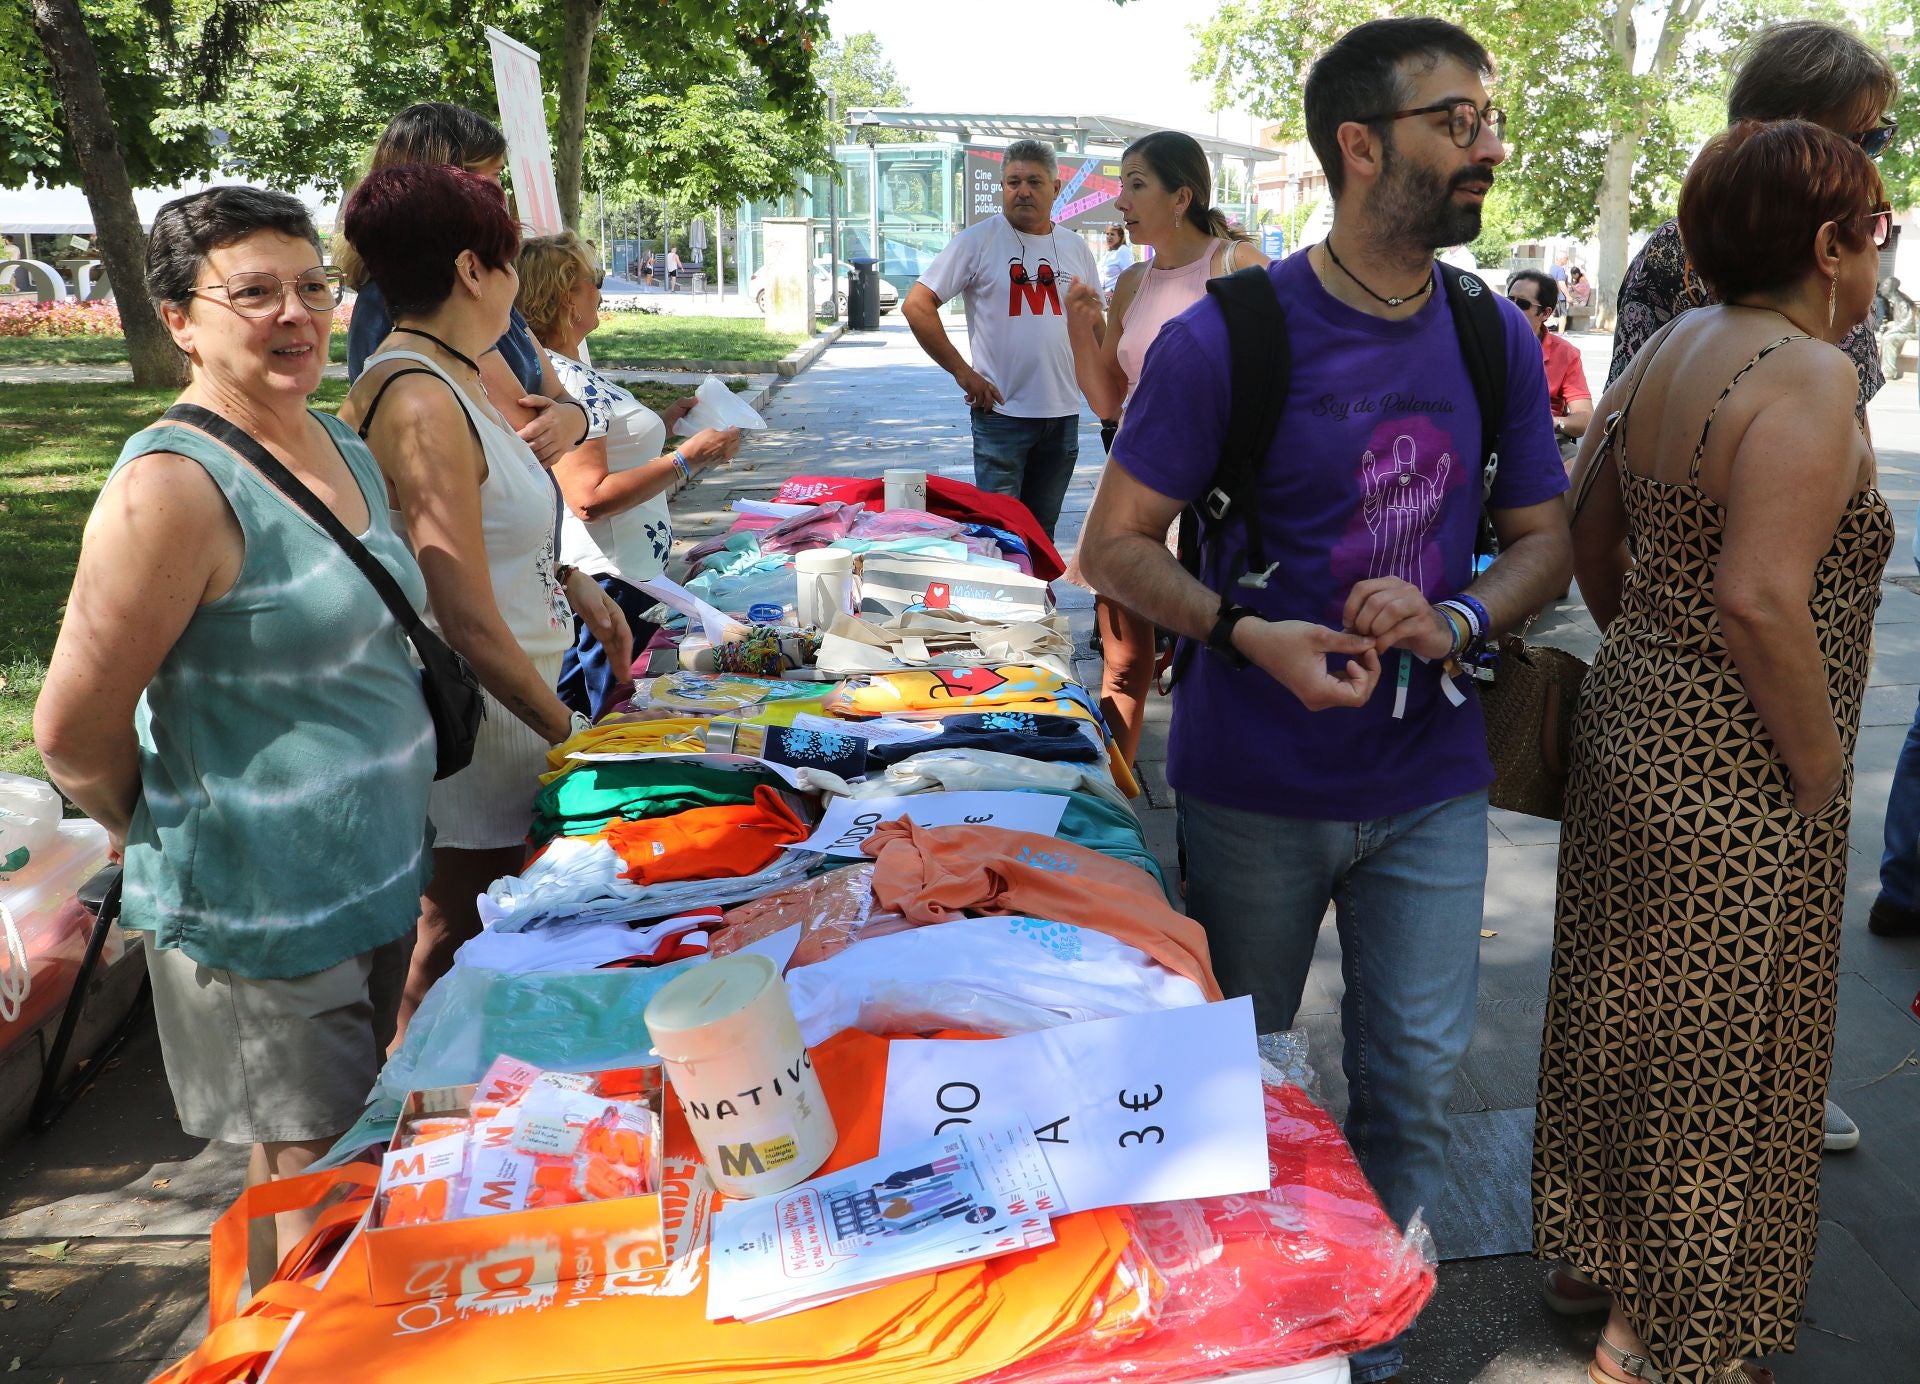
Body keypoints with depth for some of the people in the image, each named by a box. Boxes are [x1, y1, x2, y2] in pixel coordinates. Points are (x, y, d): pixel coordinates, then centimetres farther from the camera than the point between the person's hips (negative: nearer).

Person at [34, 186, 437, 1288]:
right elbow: (74, 731, -18)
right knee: (311, 1202, 8)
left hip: (381, 877, 8)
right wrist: (166, 828, -1)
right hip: (258, 913, -8)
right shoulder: (173, 486, -21)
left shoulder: (344, 450, 6)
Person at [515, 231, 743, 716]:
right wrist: (687, 459, -23)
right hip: (612, 584, -10)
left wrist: (660, 427, 19)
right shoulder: (564, 380, -20)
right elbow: (589, 497, -27)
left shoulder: (565, 372, 11)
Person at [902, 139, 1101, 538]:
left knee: (1042, 533, 14)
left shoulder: (1075, 248, 10)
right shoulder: (978, 240, -4)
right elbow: (916, 305, -8)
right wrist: (962, 372, -12)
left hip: (1063, 414, 5)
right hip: (1002, 412, -4)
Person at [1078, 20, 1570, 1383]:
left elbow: (1547, 537, 7)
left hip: (1431, 785, 3)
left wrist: (1454, 622, -14)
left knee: (1416, 1088, 10)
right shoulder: (1226, 336, -13)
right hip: (1255, 792, -3)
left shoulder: (1497, 339, 1)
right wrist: (1251, 634, -25)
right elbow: (1115, 544, -9)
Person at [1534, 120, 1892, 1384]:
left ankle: (1598, 1252, 43)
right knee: (1718, 1062, 9)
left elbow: (1595, 543, 12)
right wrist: (1823, 771, -17)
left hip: (1633, 726, 9)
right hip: (1736, 785, -8)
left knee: (1628, 1020, 23)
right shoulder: (1809, 375, -19)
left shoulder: (1672, 348, 7)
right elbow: (1760, 600, -28)